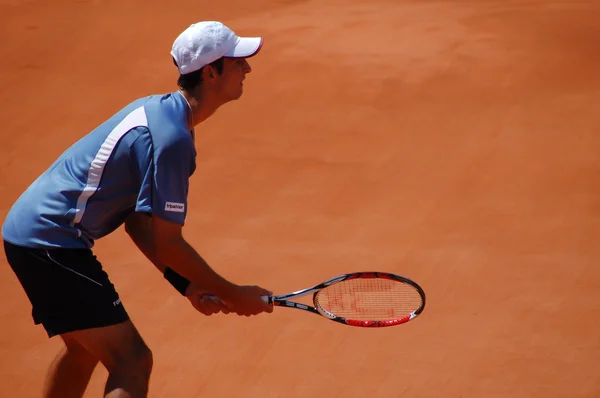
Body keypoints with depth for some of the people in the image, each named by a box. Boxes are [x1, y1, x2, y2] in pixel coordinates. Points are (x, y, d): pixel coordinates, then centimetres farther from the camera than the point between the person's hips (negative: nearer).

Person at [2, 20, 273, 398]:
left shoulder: (159, 109, 10)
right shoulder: (172, 139, -21)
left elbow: (137, 218, 14)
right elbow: (167, 244, -18)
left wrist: (186, 284, 10)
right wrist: (234, 296, -7)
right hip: (53, 243, -11)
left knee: (85, 348, 28)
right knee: (133, 362, -12)